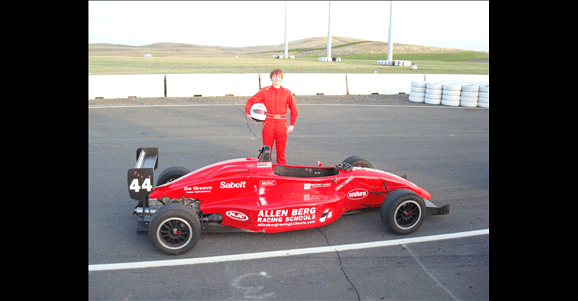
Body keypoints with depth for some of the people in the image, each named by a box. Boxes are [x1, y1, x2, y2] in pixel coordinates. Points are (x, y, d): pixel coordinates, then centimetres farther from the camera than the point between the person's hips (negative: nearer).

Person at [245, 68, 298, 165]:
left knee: (281, 152, 5)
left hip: (282, 125, 1)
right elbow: (251, 101, 9)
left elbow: (294, 109, 12)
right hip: (268, 125, -1)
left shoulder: (287, 92, 7)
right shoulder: (265, 91, 4)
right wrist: (248, 113, -6)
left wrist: (292, 124, 6)